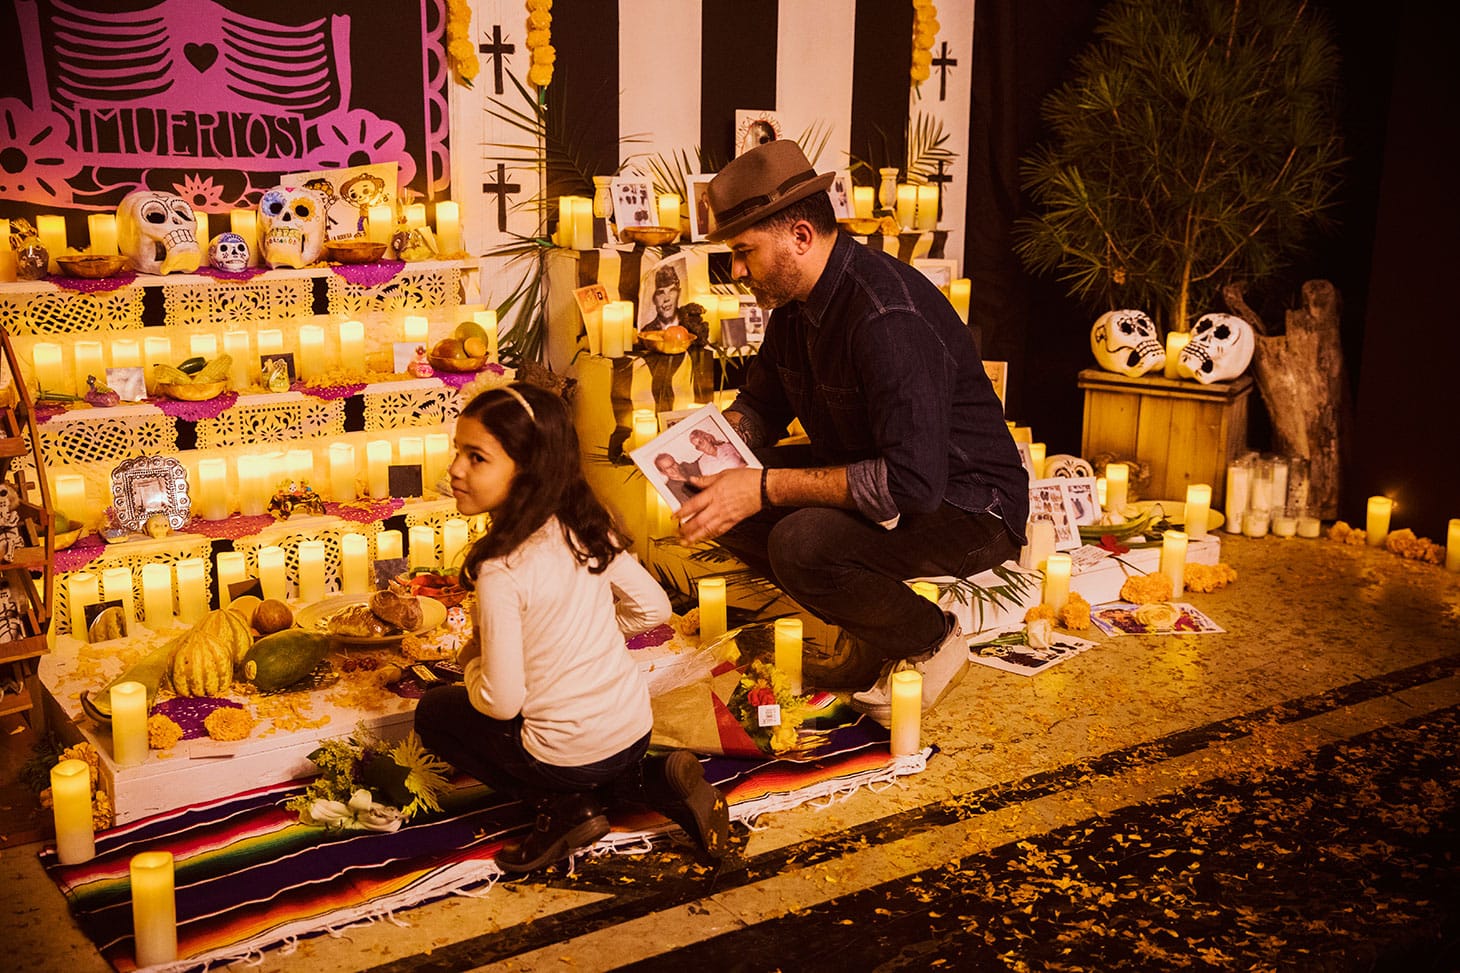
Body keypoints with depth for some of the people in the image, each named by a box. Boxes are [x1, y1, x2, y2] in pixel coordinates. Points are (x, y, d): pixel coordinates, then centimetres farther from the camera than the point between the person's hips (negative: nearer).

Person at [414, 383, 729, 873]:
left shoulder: (501, 569, -25)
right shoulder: (588, 527, -5)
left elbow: (501, 701, -21)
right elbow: (652, 608, 6)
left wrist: (472, 662, 0)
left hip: (569, 754, -6)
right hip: (637, 729, 6)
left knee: (434, 711, 16)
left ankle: (566, 807, 3)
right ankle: (656, 781, 11)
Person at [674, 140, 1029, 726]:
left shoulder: (888, 319, -30)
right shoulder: (795, 302, 0)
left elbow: (914, 482, -35)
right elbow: (762, 403, 16)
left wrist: (765, 488, -31)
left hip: (967, 508, -9)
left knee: (803, 542, -34)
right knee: (717, 500, -2)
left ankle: (928, 641, -4)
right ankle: (868, 632, 7)